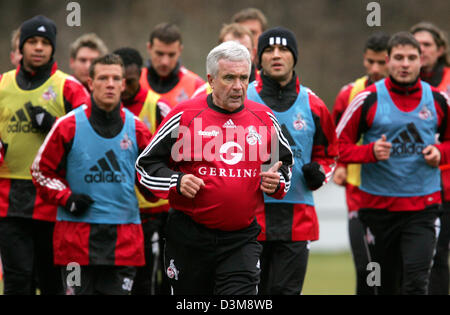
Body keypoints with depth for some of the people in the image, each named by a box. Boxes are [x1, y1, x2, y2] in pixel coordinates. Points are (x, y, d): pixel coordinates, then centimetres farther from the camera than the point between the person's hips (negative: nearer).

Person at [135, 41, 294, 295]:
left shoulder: (264, 118, 6)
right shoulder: (185, 116, -3)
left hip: (242, 238, 1)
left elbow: (285, 161, 22)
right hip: (189, 238, -1)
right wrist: (176, 182, -14)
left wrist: (277, 182, 0)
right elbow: (147, 164, 3)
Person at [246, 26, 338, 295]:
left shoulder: (312, 105, 9)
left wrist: (319, 174, 0)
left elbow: (329, 154, 21)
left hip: (297, 219, 1)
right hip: (249, 214, -1)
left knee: (286, 291, 0)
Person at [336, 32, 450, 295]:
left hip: (423, 206, 0)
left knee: (415, 283, -14)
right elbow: (339, 145, 1)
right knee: (386, 285, 9)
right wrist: (371, 152, -17)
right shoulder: (368, 100, -3)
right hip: (378, 204, 0)